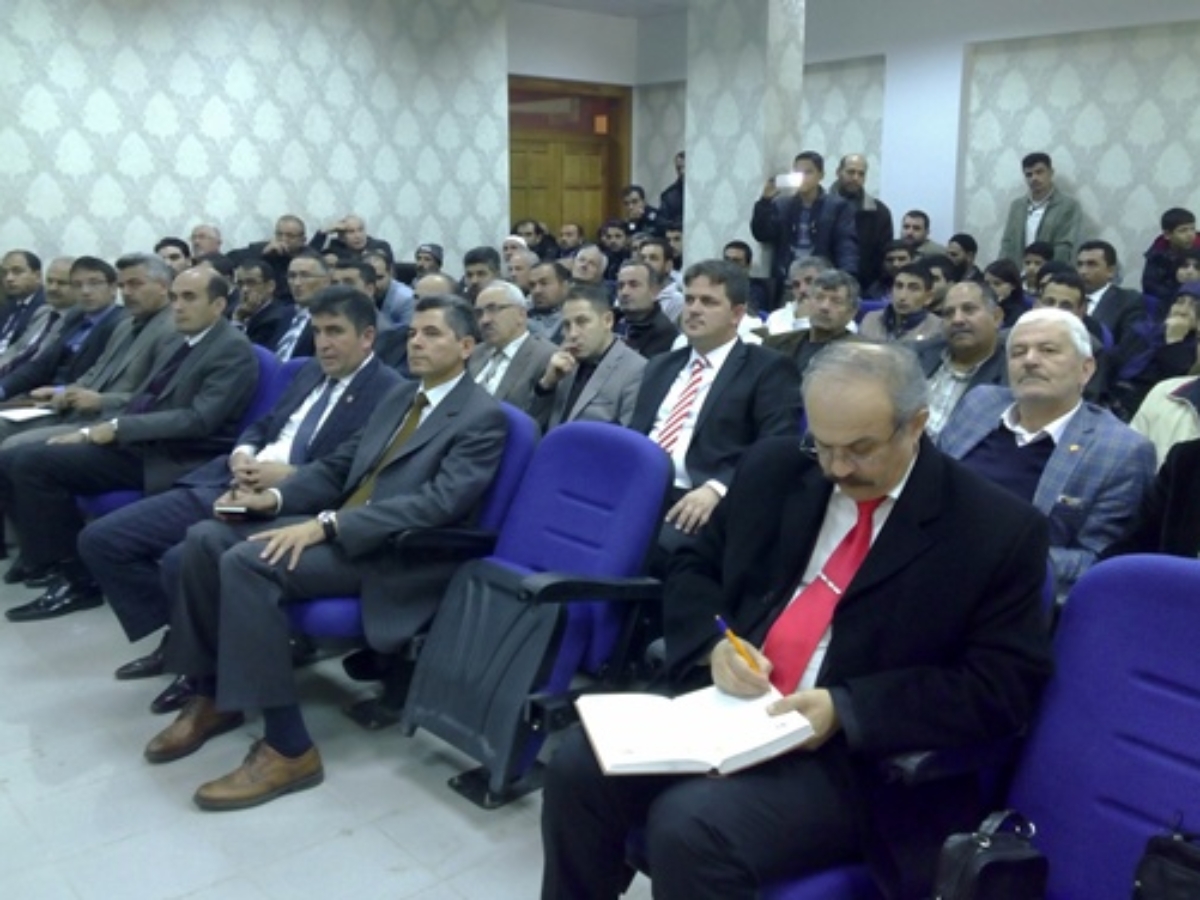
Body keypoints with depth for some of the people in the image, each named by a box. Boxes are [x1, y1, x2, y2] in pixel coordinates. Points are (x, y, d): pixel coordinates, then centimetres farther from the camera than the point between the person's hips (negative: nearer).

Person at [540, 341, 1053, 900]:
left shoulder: (998, 530, -7)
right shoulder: (775, 471, 7)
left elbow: (1004, 685, -9)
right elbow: (691, 569, 14)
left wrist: (846, 710, -20)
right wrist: (713, 645, -9)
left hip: (856, 756, -5)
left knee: (689, 825, -28)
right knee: (579, 767, -16)